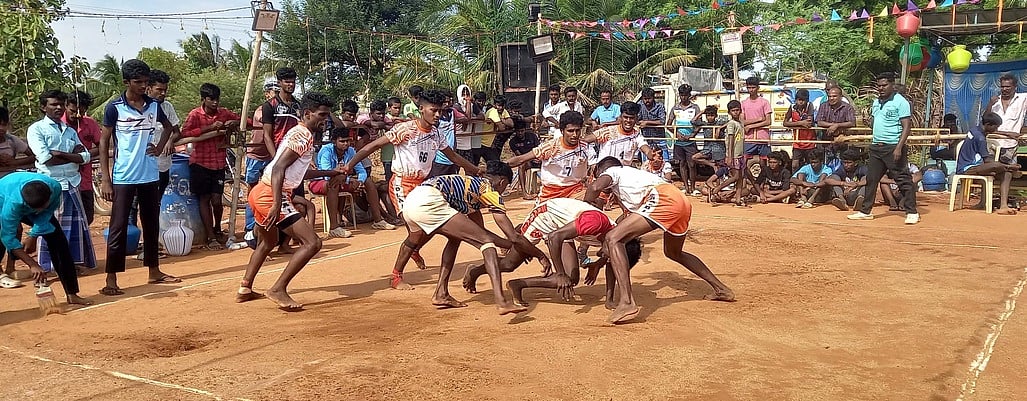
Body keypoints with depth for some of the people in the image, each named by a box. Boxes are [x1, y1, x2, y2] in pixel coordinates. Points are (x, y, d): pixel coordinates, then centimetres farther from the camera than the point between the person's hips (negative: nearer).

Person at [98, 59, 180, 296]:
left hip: (150, 176, 5)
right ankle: (111, 279, 2)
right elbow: (104, 142, -5)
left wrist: (160, 147, 7)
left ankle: (154, 271, 25)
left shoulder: (154, 105, 4)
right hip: (123, 178, -5)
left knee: (151, 224, 13)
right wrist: (105, 179, -10)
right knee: (118, 228, -3)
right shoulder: (115, 108, -8)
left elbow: (168, 127, 24)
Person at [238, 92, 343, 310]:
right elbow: (278, 169, -23)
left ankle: (244, 289, 40)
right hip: (271, 195, -11)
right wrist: (277, 206, -30)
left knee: (268, 242, 33)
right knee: (312, 243, -13)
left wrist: (331, 173, 34)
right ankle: (278, 289, -8)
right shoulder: (303, 136, -12)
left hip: (259, 193, 11)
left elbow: (298, 171, 30)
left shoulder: (298, 133, 18)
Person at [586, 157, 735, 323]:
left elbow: (595, 187, -6)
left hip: (664, 199, -9)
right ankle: (722, 290, 42)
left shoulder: (611, 171, 18)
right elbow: (629, 215, 41)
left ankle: (627, 303, -27)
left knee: (613, 239, -13)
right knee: (673, 252, 33)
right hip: (683, 201, 9)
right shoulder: (631, 173, 40)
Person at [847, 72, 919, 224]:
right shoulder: (876, 102, 15)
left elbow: (906, 127, -13)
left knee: (903, 180, -5)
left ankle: (912, 212, 1)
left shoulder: (900, 102, -8)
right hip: (876, 146, 8)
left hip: (893, 147, -8)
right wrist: (871, 121, 4)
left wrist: (899, 148, -20)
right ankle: (866, 211, 19)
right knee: (871, 179, 11)